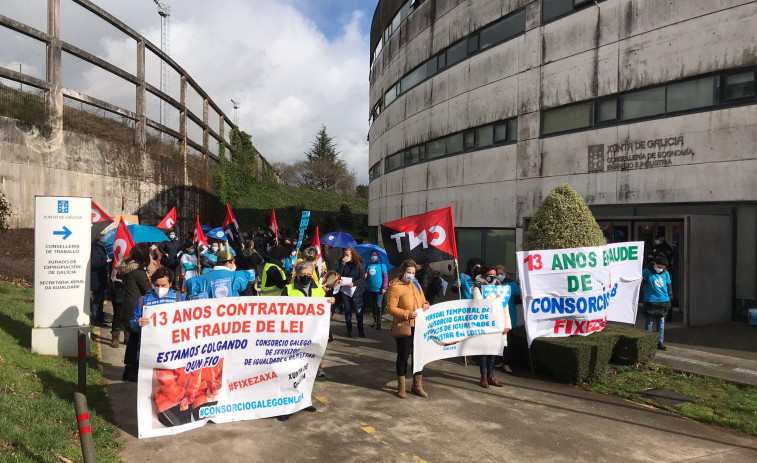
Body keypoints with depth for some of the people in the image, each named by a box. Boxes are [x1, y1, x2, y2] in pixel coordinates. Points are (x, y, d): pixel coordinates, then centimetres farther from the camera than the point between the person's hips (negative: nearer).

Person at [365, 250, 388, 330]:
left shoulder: (382, 265, 0)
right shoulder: (369, 265, 10)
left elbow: (385, 276, -4)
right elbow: (366, 277, 18)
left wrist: (384, 287, -11)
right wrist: (365, 277, -7)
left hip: (379, 289, -4)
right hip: (370, 289, 4)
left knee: (378, 306, -4)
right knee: (373, 306, 12)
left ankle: (378, 323, 1)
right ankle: (375, 322, 23)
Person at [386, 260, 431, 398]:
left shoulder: (415, 285, 14)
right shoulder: (395, 287, -9)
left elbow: (422, 300, 25)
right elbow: (391, 308, -14)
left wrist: (425, 305, 1)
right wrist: (407, 314, -23)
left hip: (418, 326, 7)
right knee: (403, 356, 5)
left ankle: (417, 385, 27)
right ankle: (401, 387, 19)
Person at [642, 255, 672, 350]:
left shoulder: (666, 273, 8)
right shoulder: (647, 272, -7)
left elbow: (669, 285, 17)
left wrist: (670, 296, 16)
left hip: (663, 301, 5)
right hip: (651, 302, -5)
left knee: (661, 322, 10)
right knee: (650, 322, -1)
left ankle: (661, 342, 19)